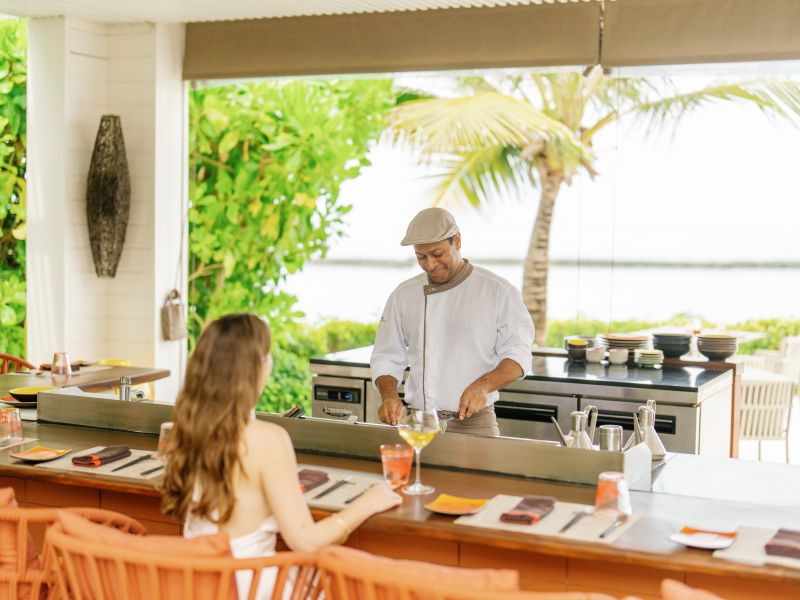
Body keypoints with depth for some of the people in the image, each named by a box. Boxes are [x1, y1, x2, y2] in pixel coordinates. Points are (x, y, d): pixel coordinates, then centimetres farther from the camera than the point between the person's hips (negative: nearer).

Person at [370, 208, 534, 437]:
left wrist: (483, 385, -21)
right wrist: (389, 396, -7)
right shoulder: (404, 295, 9)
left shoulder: (499, 291, -1)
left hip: (474, 423, -2)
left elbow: (518, 356, -3)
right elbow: (387, 358, 12)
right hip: (417, 422, 2)